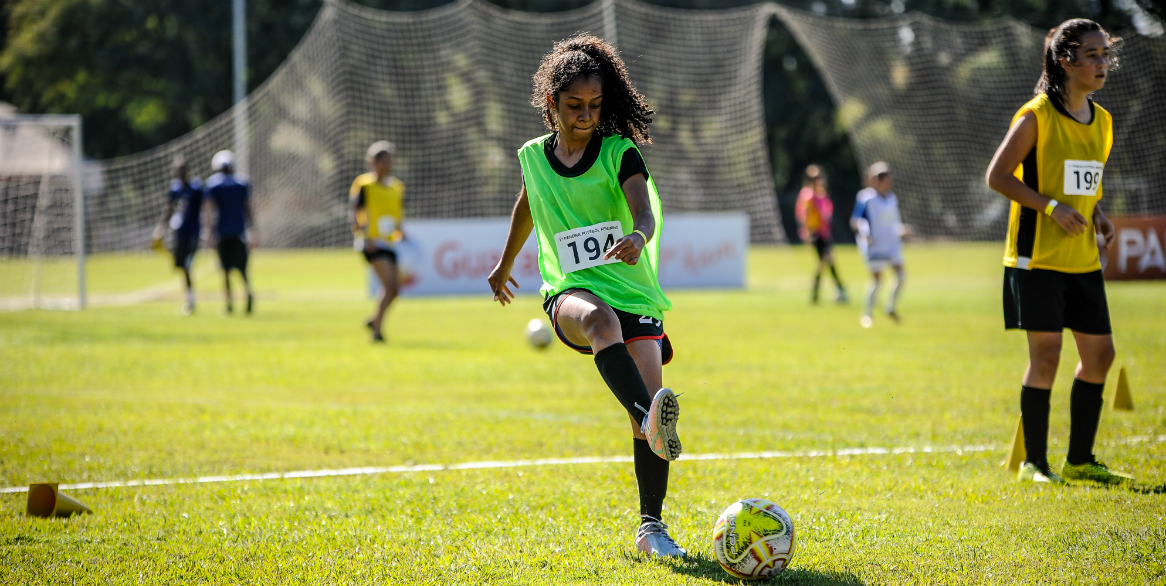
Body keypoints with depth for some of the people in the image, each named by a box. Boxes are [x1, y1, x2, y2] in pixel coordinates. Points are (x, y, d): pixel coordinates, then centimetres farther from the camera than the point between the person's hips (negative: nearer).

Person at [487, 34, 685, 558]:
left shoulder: (620, 152, -3)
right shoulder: (534, 157, 7)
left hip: (634, 294, 0)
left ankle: (651, 526, 4)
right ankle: (651, 418, -63)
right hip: (570, 293, 0)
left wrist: (638, 238, -43)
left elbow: (645, 213, -19)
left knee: (648, 402, -11)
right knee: (601, 318, -39)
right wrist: (506, 263, 43)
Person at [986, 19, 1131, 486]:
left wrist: (1099, 216, 4)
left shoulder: (1101, 121, 11)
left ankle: (1079, 460, 18)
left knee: (1099, 353, 6)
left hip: (1083, 259, 7)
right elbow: (997, 176, -11)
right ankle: (1034, 462, 3)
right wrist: (1051, 206, -18)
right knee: (1045, 355, -7)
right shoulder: (1037, 116, -10)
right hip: (1037, 256, -7)